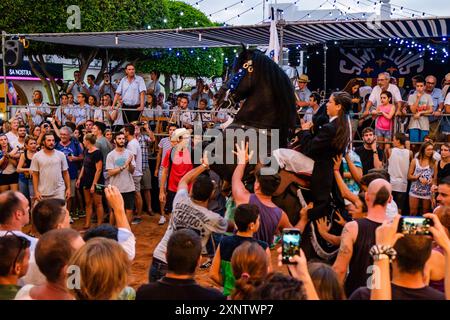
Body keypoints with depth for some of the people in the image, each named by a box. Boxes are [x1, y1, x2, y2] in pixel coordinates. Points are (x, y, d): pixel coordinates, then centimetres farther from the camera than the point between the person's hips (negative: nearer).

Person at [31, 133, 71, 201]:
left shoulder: (61, 155, 2)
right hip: (43, 193, 0)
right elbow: (35, 175, 1)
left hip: (59, 192, 0)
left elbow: (65, 173, 6)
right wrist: (36, 191, -5)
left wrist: (68, 188, 1)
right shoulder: (37, 156, -1)